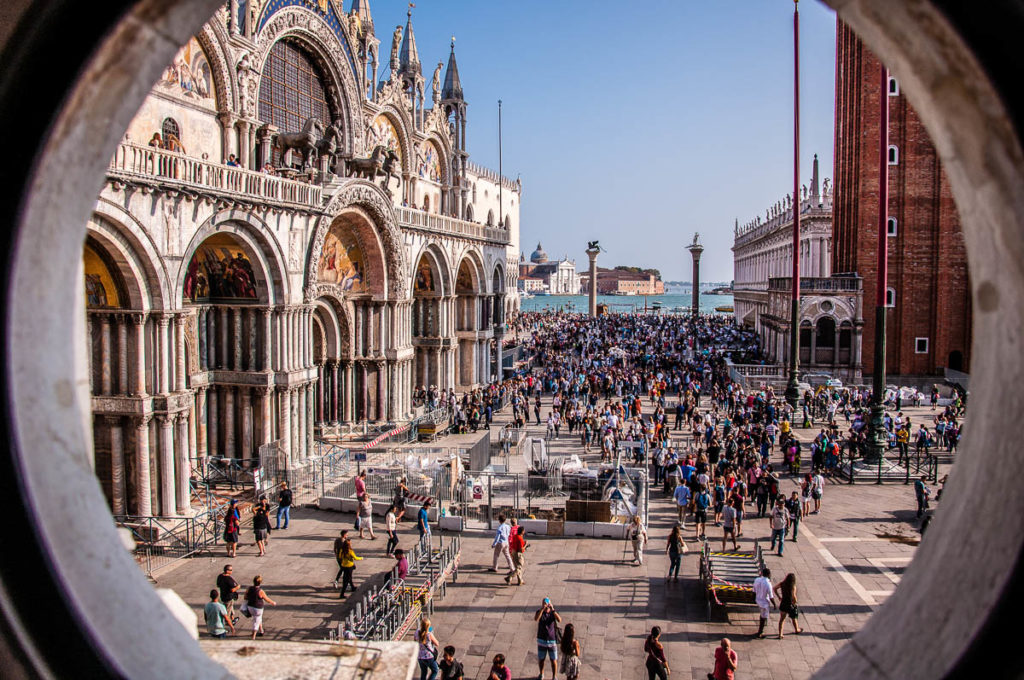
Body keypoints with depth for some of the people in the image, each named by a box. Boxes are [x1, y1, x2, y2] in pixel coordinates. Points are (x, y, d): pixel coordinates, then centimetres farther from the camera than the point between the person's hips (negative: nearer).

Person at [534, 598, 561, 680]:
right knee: (541, 659, 13)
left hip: (552, 640, -1)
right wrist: (542, 609, -36)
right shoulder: (539, 612, -6)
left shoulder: (553, 612, -7)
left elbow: (559, 620, -26)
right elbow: (536, 619, -28)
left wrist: (552, 609, -34)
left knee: (554, 660, 5)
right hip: (541, 640, 1)